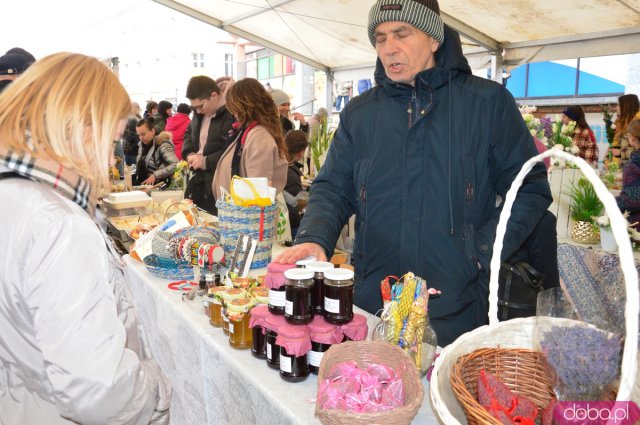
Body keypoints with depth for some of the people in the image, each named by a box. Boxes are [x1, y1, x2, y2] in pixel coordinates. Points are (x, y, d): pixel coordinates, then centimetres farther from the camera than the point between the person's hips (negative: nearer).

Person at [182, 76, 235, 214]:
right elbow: (189, 132, 26)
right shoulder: (200, 112, 11)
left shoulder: (233, 113, -20)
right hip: (198, 181, 9)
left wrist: (207, 161, -19)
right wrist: (190, 154, 6)